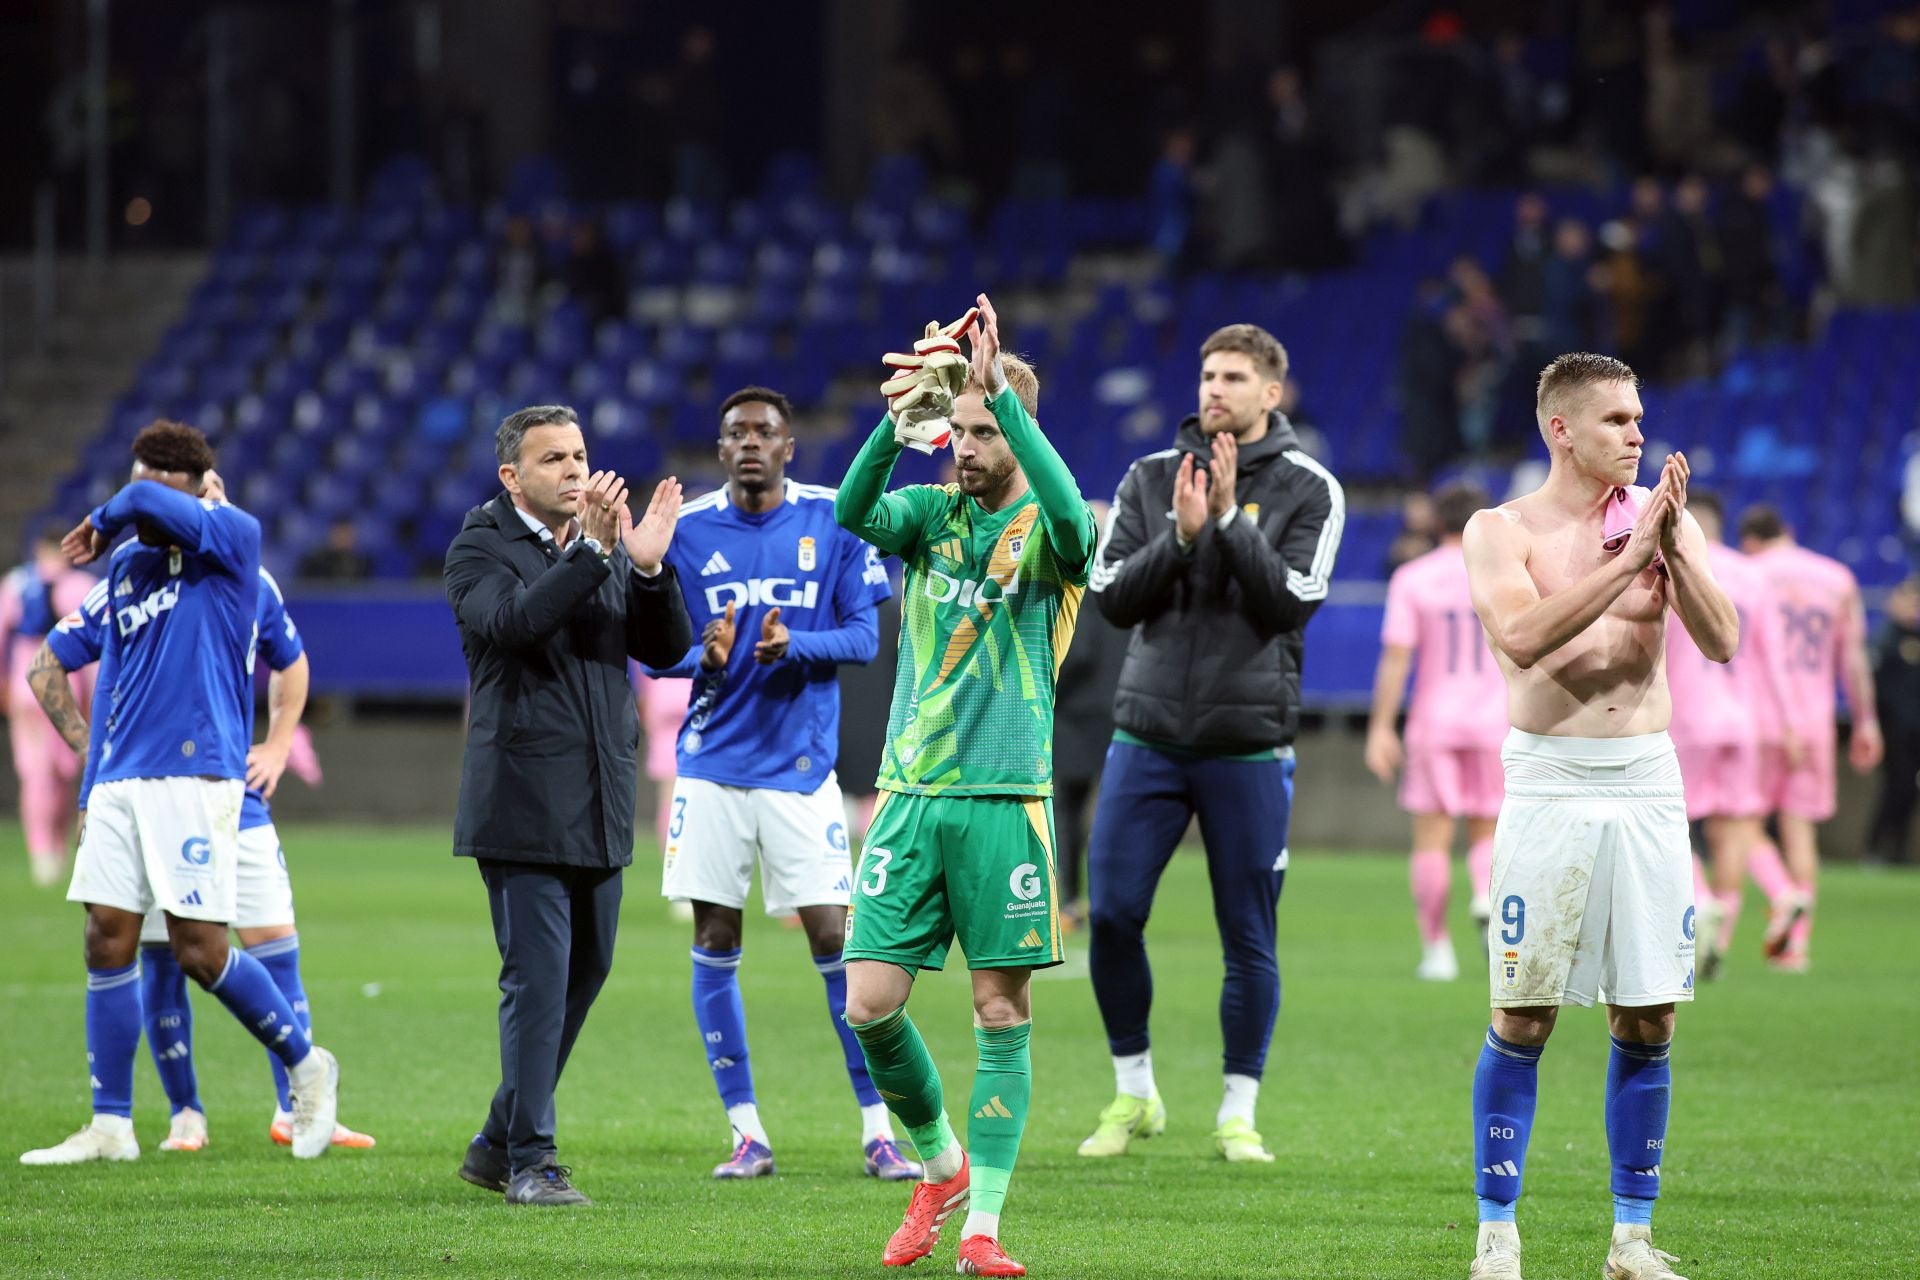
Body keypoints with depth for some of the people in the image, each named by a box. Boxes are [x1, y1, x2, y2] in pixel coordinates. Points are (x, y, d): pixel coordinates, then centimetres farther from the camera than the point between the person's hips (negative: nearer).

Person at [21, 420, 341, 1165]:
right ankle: (111, 1126, 5)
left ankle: (306, 1066, 13)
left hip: (196, 775, -6)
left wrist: (103, 523, -2)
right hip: (122, 780, 7)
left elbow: (148, 504, -22)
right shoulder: (127, 568, 15)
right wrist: (94, 767, 18)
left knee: (198, 948, -8)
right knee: (107, 938, 1)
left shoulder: (234, 538, -5)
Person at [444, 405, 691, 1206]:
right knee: (539, 981, -8)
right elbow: (513, 620, -23)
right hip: (522, 803, -6)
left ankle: (499, 1142, 26)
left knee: (584, 973, 13)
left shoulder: (605, 544, 12)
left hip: (599, 807, 6)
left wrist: (649, 568, -12)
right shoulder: (481, 547, -4)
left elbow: (668, 649, 5)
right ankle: (529, 1162, 0)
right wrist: (593, 551, -29)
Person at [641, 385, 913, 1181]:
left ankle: (877, 1130, 3)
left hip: (800, 765, -2)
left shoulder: (834, 522, 0)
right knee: (714, 945, 2)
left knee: (834, 939, -5)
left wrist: (794, 644, -20)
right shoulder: (687, 529, 3)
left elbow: (864, 635, -1)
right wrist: (704, 657, -16)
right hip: (712, 763, 2)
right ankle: (745, 1132, 11)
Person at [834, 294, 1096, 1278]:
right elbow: (854, 510, -12)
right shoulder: (931, 513, 9)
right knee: (871, 1004, -3)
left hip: (1005, 799, -3)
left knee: (1002, 1011, -2)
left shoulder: (1042, 530, -1)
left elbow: (1075, 523, -26)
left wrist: (1001, 391, -29)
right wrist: (901, 413, -28)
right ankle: (942, 1166, 21)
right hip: (911, 793, 3)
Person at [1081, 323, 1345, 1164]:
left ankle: (1238, 1114, 12)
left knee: (1248, 938, 1)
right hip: (1148, 736, 2)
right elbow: (1112, 598, 0)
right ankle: (1134, 1096, 13)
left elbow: (1292, 601, -11)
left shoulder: (1308, 490, 0)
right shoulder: (1151, 478, 7)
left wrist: (1230, 518, -18)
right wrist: (1181, 536, -14)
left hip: (1249, 746, -2)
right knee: (1112, 914, -4)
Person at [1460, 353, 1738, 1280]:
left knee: (1648, 1020, 4)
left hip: (1648, 786, 3)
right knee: (1523, 1020, -3)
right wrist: (1628, 557, -21)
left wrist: (1673, 545, -15)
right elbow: (1523, 636, -19)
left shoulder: (1661, 516, 7)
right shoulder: (1501, 531, -1)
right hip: (1549, 784, -3)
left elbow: (1721, 642, -2)